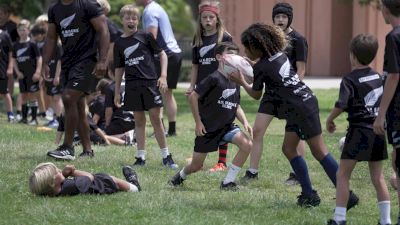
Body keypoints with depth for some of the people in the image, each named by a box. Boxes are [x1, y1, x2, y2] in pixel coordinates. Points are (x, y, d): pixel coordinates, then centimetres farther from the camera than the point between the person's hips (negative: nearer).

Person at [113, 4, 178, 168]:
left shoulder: (146, 36, 0)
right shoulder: (119, 43, 8)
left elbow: (162, 54, 4)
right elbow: (119, 68, 15)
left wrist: (163, 76, -6)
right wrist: (117, 92, 14)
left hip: (150, 82, -3)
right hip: (132, 85, 3)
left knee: (156, 118, -4)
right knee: (139, 120, 6)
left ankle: (166, 156, 3)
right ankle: (141, 157, 10)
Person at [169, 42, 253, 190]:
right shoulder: (214, 78, -17)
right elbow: (193, 97, -15)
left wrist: (245, 122, -2)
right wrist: (198, 122, -13)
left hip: (227, 126, 5)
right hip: (207, 129, -5)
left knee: (247, 144, -20)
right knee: (196, 165, 2)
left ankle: (228, 182, -8)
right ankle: (181, 176, 40)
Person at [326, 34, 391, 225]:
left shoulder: (350, 80, -10)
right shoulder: (378, 77, 9)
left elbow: (341, 105, -19)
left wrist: (329, 120, -2)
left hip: (359, 131, -6)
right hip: (378, 131, 6)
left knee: (342, 175, 1)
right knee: (378, 177, 11)